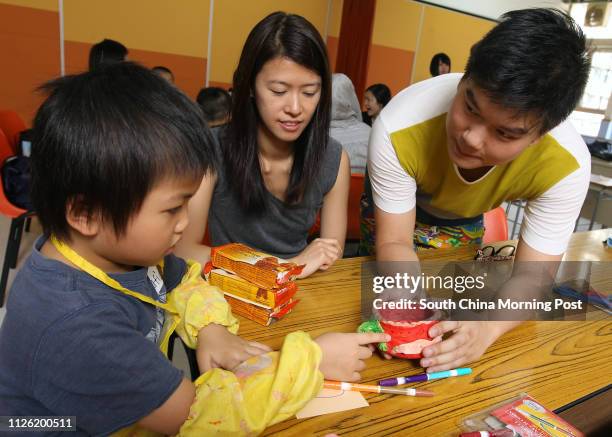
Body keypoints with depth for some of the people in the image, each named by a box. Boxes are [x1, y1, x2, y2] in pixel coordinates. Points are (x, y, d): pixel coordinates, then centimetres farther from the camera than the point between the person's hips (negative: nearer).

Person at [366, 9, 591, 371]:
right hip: (398, 210, -1)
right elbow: (394, 241, -30)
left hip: (465, 222, 2)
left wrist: (485, 326, -52)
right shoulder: (398, 130, -42)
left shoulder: (566, 165, -36)